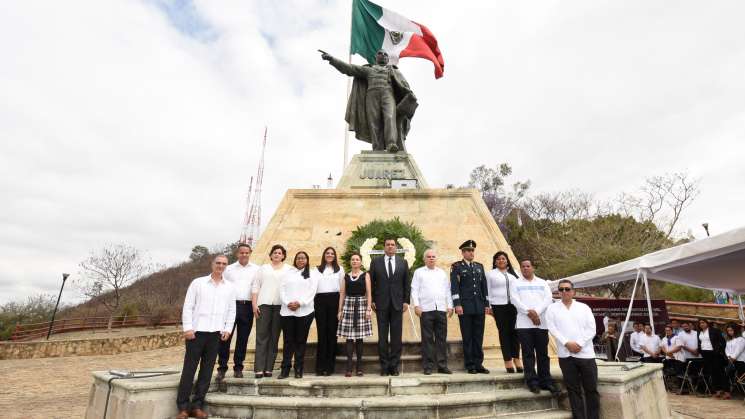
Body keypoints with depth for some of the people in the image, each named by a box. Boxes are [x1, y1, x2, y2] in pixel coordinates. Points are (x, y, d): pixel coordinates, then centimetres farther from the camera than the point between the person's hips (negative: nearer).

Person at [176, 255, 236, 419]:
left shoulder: (230, 287, 10)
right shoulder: (198, 283, 3)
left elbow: (231, 310, 11)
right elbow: (187, 306, 0)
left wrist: (228, 328, 1)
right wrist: (188, 328, -8)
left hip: (216, 333, 2)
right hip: (197, 331, -2)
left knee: (207, 370, 6)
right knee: (189, 369, 2)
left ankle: (197, 406, 17)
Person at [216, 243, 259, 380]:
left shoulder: (256, 269, 6)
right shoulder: (229, 269, 9)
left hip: (247, 306, 0)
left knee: (243, 339, 7)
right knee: (225, 337, -2)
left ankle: (238, 367, 18)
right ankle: (222, 368, 9)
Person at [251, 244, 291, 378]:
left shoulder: (288, 269, 10)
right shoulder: (264, 268, 14)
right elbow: (255, 286, 9)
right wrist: (254, 305, 0)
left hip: (280, 306, 0)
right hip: (264, 304, 0)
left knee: (274, 338, 3)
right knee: (261, 336, -2)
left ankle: (268, 368, 9)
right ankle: (259, 369, 0)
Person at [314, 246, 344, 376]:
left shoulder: (340, 269, 12)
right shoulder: (317, 269, 14)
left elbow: (342, 286, 7)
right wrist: (313, 302, -1)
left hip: (334, 300, 0)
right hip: (320, 300, 0)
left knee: (332, 332, 1)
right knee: (321, 332, 0)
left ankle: (330, 365, 8)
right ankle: (320, 366, 6)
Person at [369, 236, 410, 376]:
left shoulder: (403, 262, 7)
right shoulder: (375, 262, 5)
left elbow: (406, 283, 7)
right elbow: (371, 282, 5)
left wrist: (406, 301, 1)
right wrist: (372, 300, -1)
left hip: (397, 303, 1)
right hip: (381, 304, -1)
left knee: (396, 336, 4)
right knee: (382, 336, 4)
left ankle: (394, 365, 14)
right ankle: (384, 366, 13)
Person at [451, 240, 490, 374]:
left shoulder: (480, 266, 15)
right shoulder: (456, 267, 1)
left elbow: (484, 286, 15)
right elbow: (454, 287, -6)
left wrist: (486, 304, 9)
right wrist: (457, 304, -13)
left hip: (479, 308, 4)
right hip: (465, 308, -4)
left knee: (479, 337, 7)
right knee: (467, 338, 3)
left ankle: (478, 364, 17)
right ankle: (470, 366, 12)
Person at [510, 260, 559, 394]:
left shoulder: (542, 283, 14)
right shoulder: (515, 284, 9)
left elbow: (548, 299, 0)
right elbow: (515, 301, -4)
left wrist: (536, 312, -13)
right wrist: (529, 313, -15)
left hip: (541, 323, 2)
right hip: (524, 323, -1)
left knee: (543, 353, 5)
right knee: (528, 353, 0)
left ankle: (546, 381, 13)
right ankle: (532, 381, 5)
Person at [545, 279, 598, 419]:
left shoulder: (584, 307, 9)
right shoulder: (552, 308, 6)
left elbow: (591, 329, 1)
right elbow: (552, 328, -3)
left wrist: (579, 344, -11)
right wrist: (567, 343, -15)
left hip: (586, 354, 1)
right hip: (566, 355, -1)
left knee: (591, 389, 6)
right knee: (573, 390, 6)